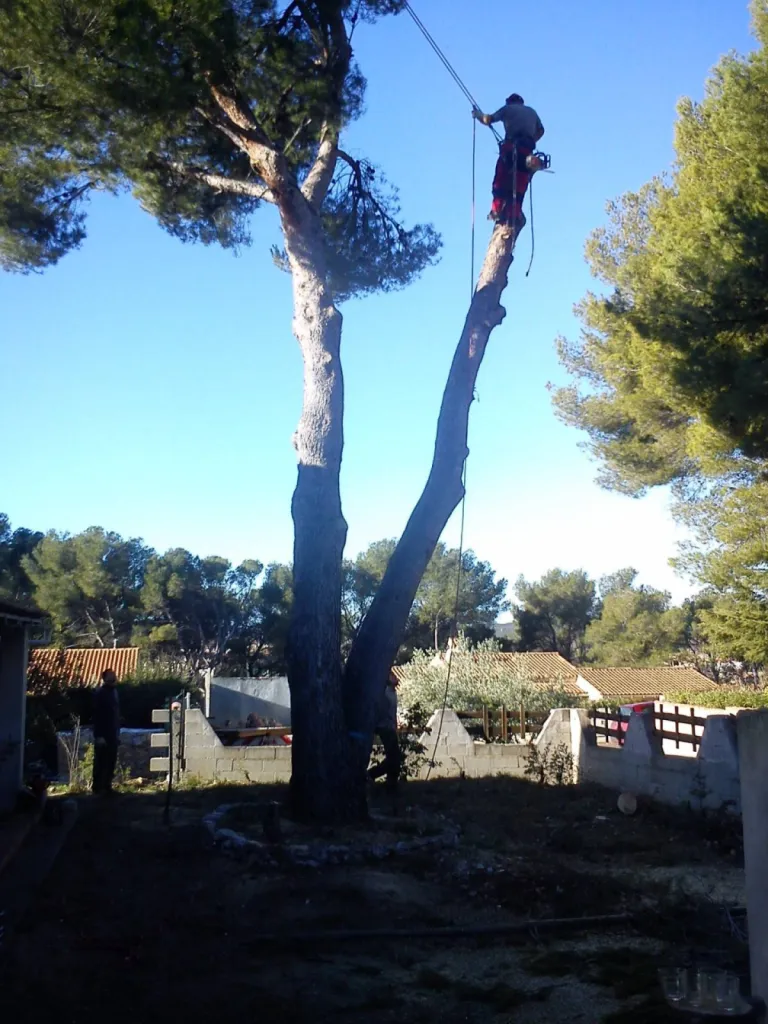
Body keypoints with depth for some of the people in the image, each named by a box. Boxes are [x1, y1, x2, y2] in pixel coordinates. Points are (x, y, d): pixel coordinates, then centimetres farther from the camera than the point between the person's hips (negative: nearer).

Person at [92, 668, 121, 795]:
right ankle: (98, 788, 4)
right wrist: (99, 735, -20)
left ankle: (106, 787, 18)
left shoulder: (114, 691, 12)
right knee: (101, 762, -2)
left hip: (112, 733, 8)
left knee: (111, 761, 11)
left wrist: (117, 732, 14)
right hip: (103, 734, -8)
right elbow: (97, 716, -16)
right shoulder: (100, 693, -12)